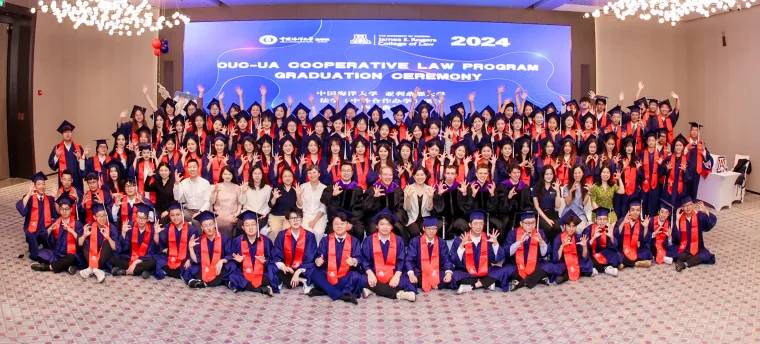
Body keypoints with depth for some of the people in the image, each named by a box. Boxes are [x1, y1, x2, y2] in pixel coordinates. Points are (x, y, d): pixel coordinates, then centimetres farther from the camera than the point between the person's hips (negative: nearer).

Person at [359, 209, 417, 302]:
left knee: (406, 282, -29)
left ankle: (374, 290, -26)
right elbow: (365, 260, -1)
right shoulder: (369, 240, -1)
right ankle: (398, 293, -31)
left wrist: (397, 275, -16)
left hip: (393, 275, 0)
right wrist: (370, 274, -19)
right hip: (374, 274, 0)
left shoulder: (398, 240, 2)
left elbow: (401, 261, 2)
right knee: (363, 280, -33)